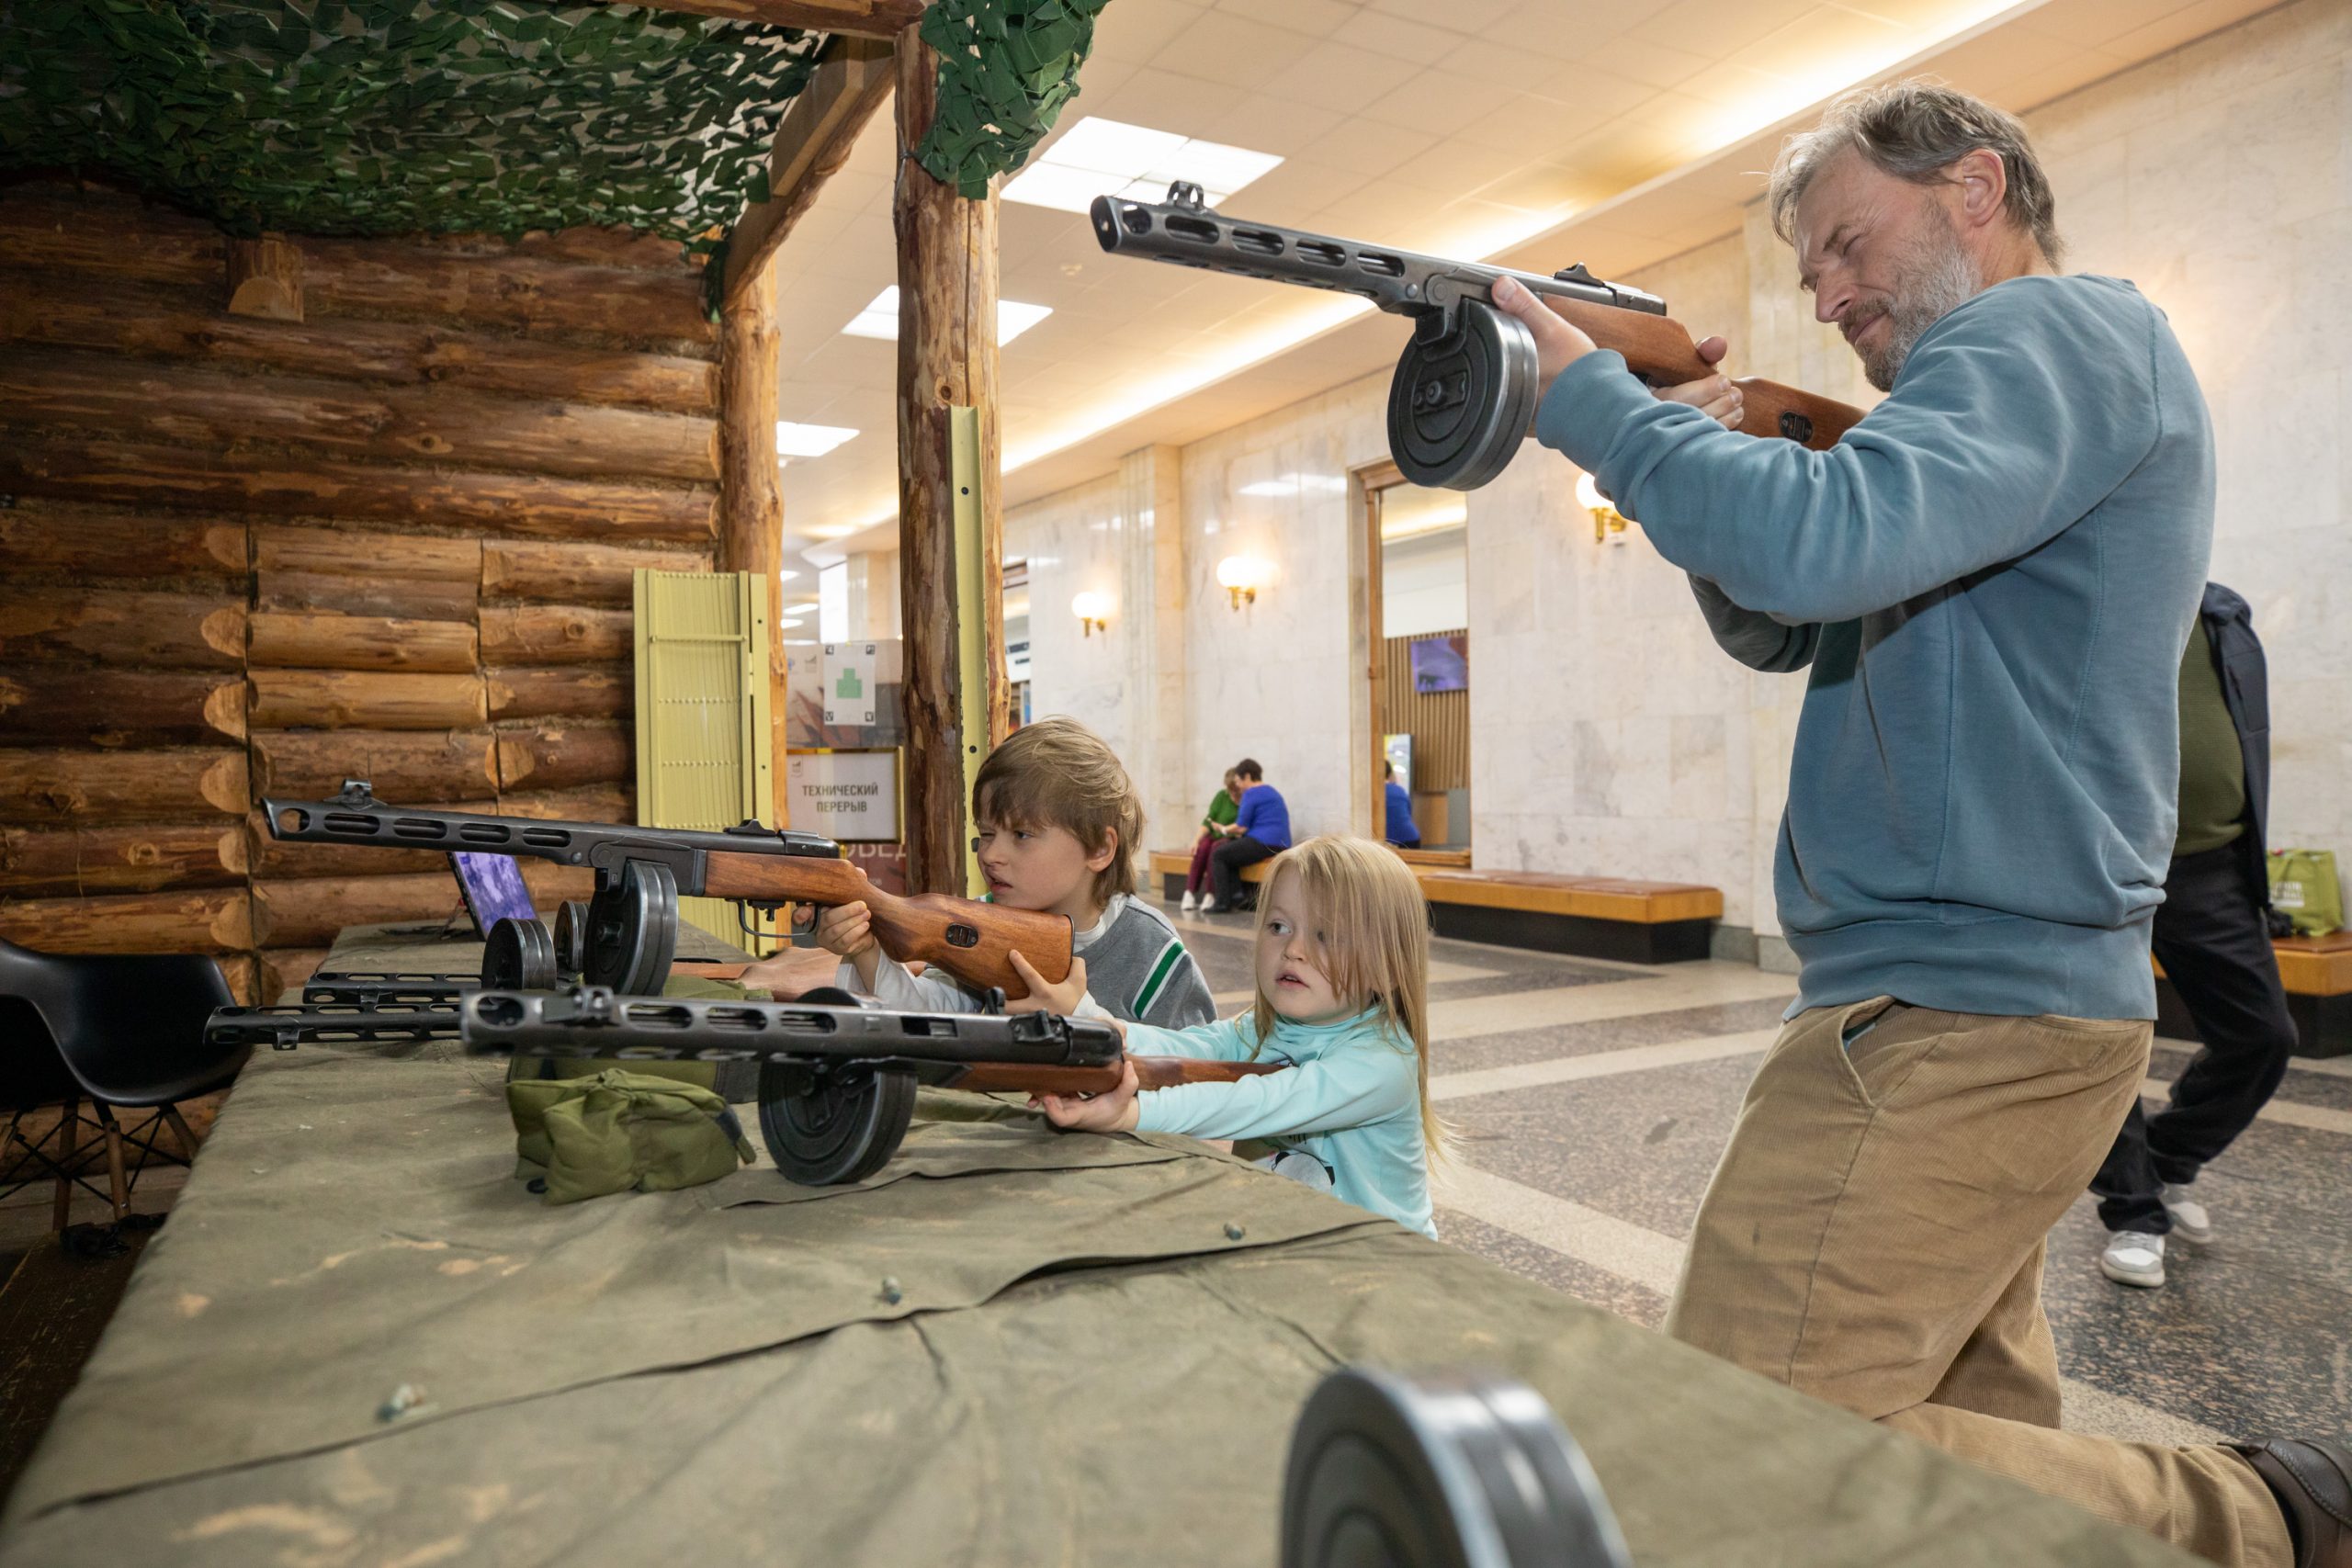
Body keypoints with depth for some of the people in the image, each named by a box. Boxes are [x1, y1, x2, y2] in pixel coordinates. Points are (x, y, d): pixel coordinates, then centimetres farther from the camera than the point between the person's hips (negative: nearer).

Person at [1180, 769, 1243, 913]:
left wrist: (1223, 828, -20)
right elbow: (1208, 820, 2)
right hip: (1217, 836, 3)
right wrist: (1197, 839, -11)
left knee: (1217, 847, -34)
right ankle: (1189, 894, -30)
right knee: (1202, 847, -29)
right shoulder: (1222, 796, 4)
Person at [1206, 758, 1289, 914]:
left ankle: (1222, 901, -3)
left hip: (1264, 844, -10)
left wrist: (1224, 829, 10)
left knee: (1218, 854, 1)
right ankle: (1238, 895, 7)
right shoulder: (1271, 791, 22)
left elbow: (1241, 826, -9)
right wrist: (1233, 830, 21)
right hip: (1280, 844, 10)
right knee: (1228, 850, 21)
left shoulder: (1252, 793, -7)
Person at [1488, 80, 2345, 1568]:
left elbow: (1821, 547, -28)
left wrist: (1592, 398, -13)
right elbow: (1786, 626, 20)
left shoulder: (2066, 329, -9)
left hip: (1958, 1016, -10)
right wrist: (1699, 453, 2)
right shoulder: (2016, 378, 21)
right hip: (1982, 997, 10)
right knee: (1976, 1419, 21)